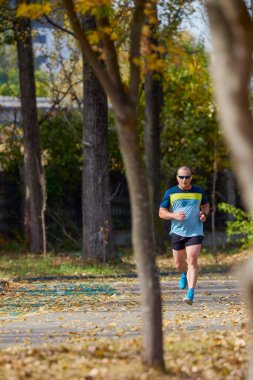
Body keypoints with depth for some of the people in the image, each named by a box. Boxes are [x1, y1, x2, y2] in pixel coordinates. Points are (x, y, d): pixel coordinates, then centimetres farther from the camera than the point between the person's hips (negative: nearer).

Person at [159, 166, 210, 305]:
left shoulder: (199, 192, 6)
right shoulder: (170, 193, 1)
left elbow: (206, 205, 23)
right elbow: (161, 212, 3)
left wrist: (204, 213, 0)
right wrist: (174, 215, -17)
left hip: (195, 232, -1)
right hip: (177, 232, 1)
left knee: (192, 261, -16)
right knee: (179, 264, 12)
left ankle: (191, 294, -21)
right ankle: (185, 274, 49)